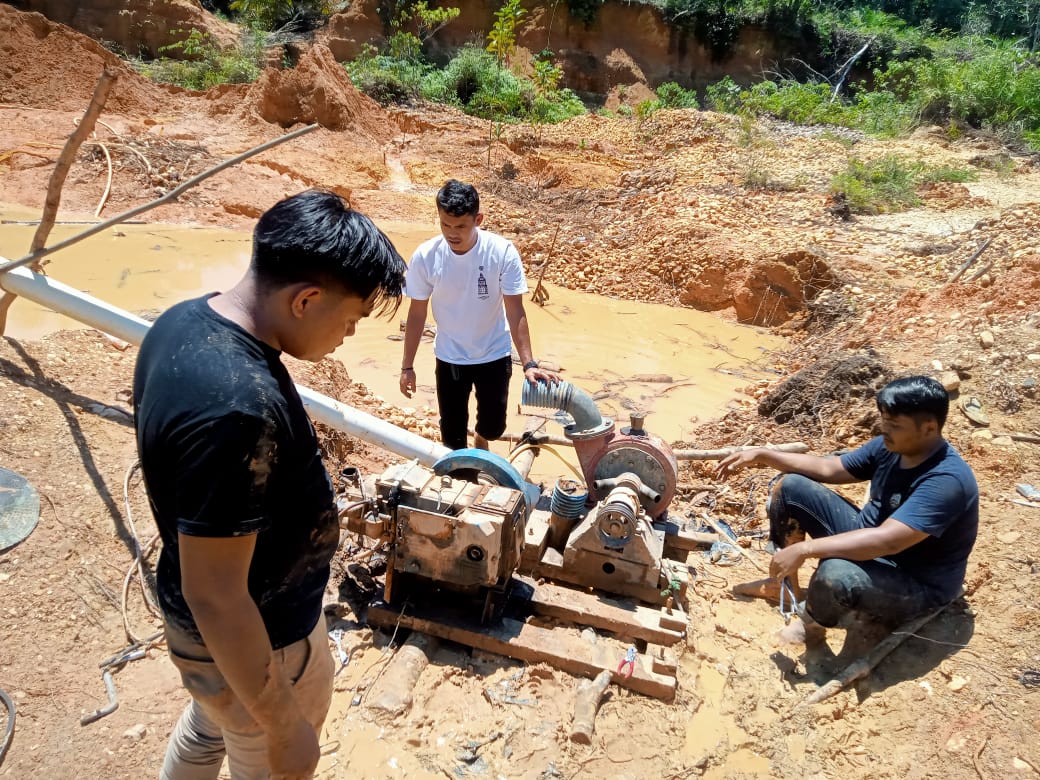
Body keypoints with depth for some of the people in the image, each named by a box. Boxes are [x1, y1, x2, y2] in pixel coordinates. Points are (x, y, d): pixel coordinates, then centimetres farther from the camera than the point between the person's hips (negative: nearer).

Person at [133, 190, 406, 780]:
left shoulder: (185, 321, -9)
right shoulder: (236, 407, -38)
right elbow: (215, 597, -31)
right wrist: (284, 724, -18)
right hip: (254, 642, -8)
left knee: (207, 729, 34)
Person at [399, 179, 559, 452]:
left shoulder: (502, 252, -21)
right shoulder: (425, 257, -17)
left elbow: (515, 312, -18)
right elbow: (417, 313, -6)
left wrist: (529, 363, -26)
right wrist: (407, 366, -2)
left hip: (494, 356, 0)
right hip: (450, 359, 0)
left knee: (493, 427, 14)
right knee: (452, 433, 9)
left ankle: (480, 442, 51)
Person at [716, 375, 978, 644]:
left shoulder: (946, 480, -30)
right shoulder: (891, 446, -5)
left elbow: (888, 541, -39)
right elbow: (828, 469, 6)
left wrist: (804, 549, -40)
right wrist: (762, 455, -2)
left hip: (916, 584, -8)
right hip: (868, 542, 8)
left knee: (836, 574, -42)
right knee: (789, 486, -1)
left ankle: (811, 619, -5)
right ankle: (784, 584, 12)